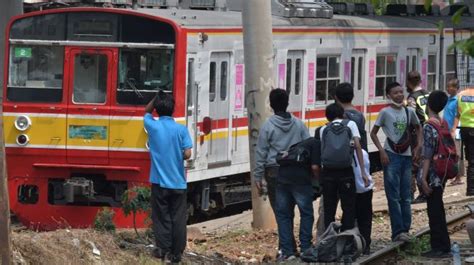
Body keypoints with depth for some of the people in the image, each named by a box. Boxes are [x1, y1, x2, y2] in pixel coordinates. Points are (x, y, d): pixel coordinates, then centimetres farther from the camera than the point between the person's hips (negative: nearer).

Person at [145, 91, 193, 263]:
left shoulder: (153, 126, -4)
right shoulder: (181, 130, -7)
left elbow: (147, 112, 19)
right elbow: (187, 154, -11)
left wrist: (157, 98, 15)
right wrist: (178, 156, 9)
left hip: (159, 181, 0)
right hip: (178, 182, 0)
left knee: (161, 217, 9)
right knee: (178, 218, 5)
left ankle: (163, 249, 7)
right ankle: (176, 253, 6)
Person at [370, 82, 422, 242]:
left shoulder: (409, 112, 7)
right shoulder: (385, 112, -4)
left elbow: (418, 128, 21)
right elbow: (373, 133, -1)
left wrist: (418, 147, 8)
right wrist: (382, 151, -10)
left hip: (406, 156, 5)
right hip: (391, 156, -5)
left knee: (406, 196, 7)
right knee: (394, 196, -6)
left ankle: (405, 229, 13)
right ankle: (398, 231, -7)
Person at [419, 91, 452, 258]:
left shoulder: (429, 127, -17)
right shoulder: (444, 124, 7)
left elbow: (428, 156, -19)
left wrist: (424, 179, -18)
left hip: (432, 175, -8)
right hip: (442, 173, 8)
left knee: (435, 212, -2)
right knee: (437, 210, 15)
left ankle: (441, 248, 0)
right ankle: (439, 246, 20)